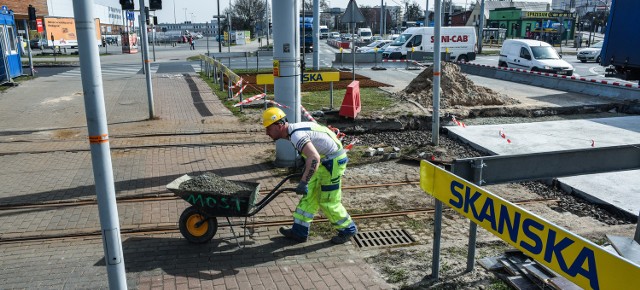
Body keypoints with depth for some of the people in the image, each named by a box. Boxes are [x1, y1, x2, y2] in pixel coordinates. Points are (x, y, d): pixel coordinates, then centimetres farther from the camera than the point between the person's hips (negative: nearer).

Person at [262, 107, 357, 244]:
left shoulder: (296, 135, -27)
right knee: (308, 196, 11)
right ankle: (299, 232, 19)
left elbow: (314, 158, -40)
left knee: (327, 202, 1)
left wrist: (303, 182, -37)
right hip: (324, 160, 10)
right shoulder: (294, 130, 5)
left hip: (333, 161, -10)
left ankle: (348, 229, 21)